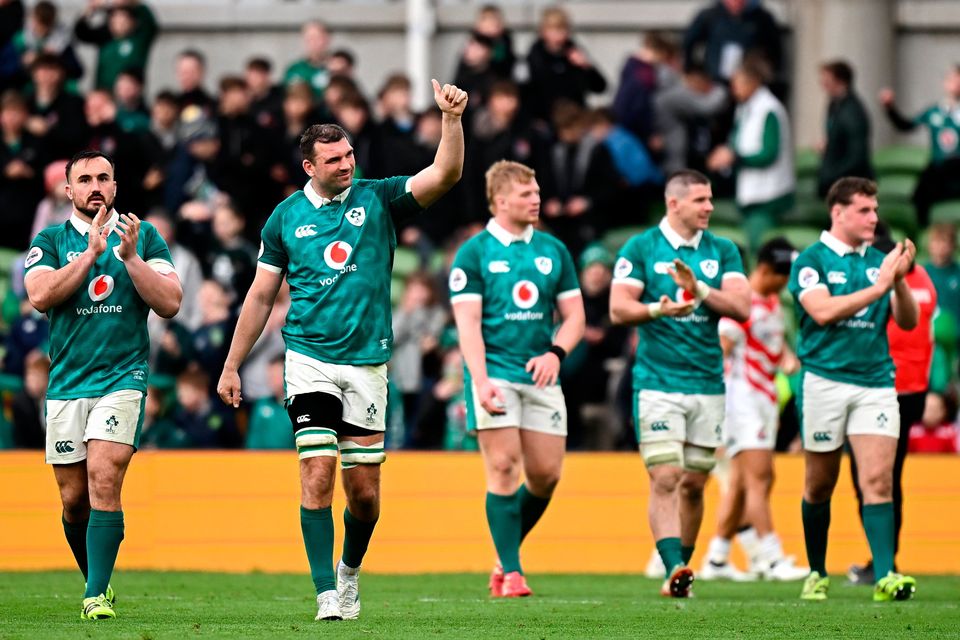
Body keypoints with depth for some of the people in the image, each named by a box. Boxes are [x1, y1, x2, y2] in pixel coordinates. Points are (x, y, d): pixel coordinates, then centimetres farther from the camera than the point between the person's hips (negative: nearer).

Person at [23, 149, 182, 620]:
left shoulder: (144, 237, 7)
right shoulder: (51, 241, 8)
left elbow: (170, 304, 0)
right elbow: (40, 296, -9)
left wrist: (130, 257, -11)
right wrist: (91, 251, -14)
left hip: (122, 378, -2)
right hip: (66, 383, 2)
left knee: (104, 480, -19)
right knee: (73, 500, 4)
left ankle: (97, 595, -19)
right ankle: (96, 579, 25)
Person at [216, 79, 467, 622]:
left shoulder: (378, 199, 2)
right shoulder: (286, 216, 4)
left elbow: (446, 174, -10)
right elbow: (262, 295, 11)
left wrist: (452, 119, -26)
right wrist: (232, 366, 11)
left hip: (367, 363, 1)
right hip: (309, 359, -1)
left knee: (364, 490, 4)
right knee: (318, 477, -13)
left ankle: (350, 570, 32)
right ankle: (328, 594, -11)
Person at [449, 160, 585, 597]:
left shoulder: (553, 251, 12)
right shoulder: (474, 253, -1)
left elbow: (574, 315, 14)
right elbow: (467, 322, -7)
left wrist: (556, 353, -6)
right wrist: (481, 380, -19)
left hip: (540, 376, 4)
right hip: (496, 374, -4)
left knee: (546, 474, 1)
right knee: (503, 467, -11)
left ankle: (506, 552, 22)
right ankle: (510, 572, -7)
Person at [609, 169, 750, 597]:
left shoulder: (723, 251, 9)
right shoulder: (640, 248, 0)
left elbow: (741, 307, -3)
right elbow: (618, 309, -7)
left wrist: (698, 289, -18)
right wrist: (658, 310, -25)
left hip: (708, 382, 4)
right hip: (658, 381, -4)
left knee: (693, 484, 8)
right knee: (665, 478, -14)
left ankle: (682, 568, 18)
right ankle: (674, 570, -22)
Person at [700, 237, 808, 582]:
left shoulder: (773, 303, 16)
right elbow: (720, 350, -18)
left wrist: (788, 357, 8)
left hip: (765, 397, 9)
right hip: (743, 395, -9)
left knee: (741, 483, 10)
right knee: (759, 475, -14)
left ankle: (716, 559, 15)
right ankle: (772, 558, -18)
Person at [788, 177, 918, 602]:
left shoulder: (878, 261, 12)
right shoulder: (812, 260, -2)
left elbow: (908, 321, 8)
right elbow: (823, 311, -17)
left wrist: (899, 281, -10)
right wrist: (879, 287, -17)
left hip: (876, 381, 3)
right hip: (825, 380, -3)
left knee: (878, 480, -11)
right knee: (819, 486, 8)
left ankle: (885, 576, -18)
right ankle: (817, 574, 23)